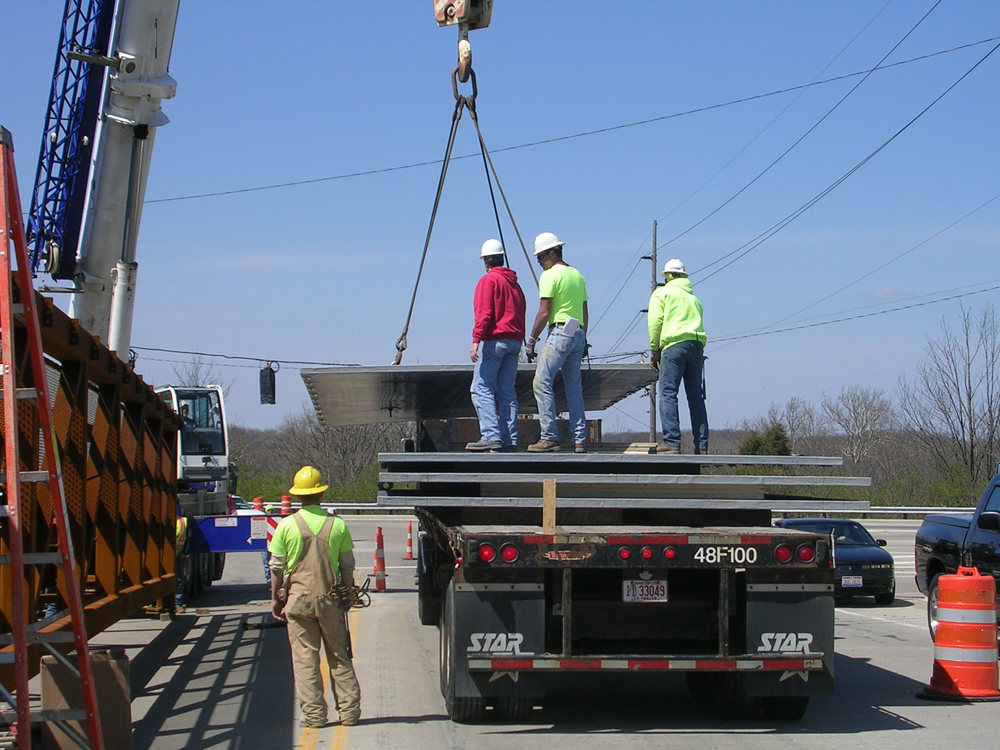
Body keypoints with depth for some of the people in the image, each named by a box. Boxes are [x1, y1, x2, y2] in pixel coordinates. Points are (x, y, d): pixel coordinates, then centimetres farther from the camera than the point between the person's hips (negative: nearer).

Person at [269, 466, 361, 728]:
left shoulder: (287, 525, -4)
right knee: (339, 657, 10)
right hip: (331, 598, 2)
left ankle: (313, 714, 3)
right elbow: (348, 567, 4)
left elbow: (276, 568, -1)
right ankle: (349, 711, 11)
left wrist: (276, 598, 9)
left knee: (305, 658, 4)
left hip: (299, 598, -1)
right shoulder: (337, 524, 0)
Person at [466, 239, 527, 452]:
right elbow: (520, 314, 17)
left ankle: (491, 436, -18)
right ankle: (509, 440, 3)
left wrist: (476, 340, -18)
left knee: (481, 389, -8)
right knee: (507, 391, 7)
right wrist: (519, 341, 19)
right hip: (514, 342, 8)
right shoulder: (514, 283, 18)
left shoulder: (488, 280, -4)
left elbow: (484, 314, -14)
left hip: (494, 340, -7)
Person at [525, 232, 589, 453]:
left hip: (560, 331, -8)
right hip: (578, 332, 8)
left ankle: (549, 437, -15)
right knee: (574, 387, 10)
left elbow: (544, 313, -11)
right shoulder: (577, 275, 18)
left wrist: (532, 339, -6)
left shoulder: (550, 275, -6)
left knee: (542, 382, -8)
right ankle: (580, 440, 8)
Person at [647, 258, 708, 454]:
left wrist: (654, 350, 3)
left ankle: (671, 442, -18)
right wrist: (698, 350, 16)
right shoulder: (693, 298, 27)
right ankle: (701, 444, 4)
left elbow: (655, 322, 0)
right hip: (697, 345, 6)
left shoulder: (661, 293, 11)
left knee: (668, 394, -8)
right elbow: (698, 324, 16)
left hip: (675, 344, -6)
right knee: (696, 396, 7)